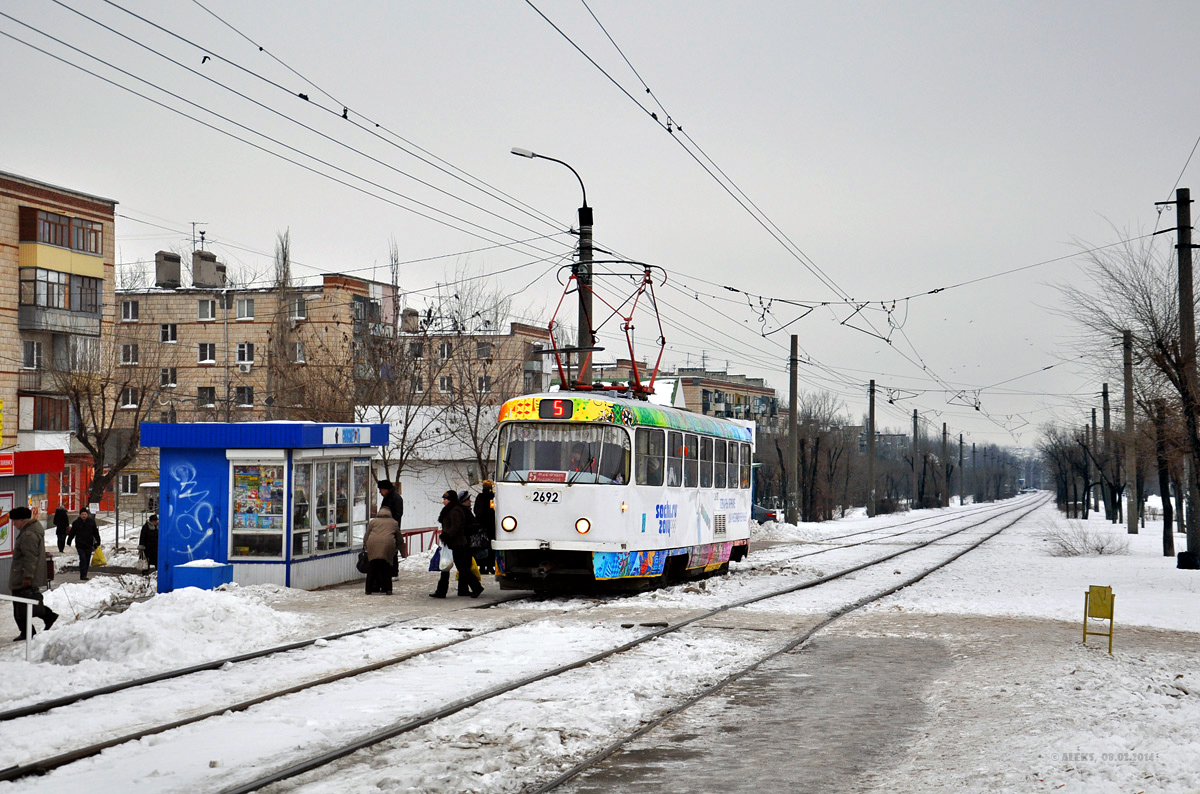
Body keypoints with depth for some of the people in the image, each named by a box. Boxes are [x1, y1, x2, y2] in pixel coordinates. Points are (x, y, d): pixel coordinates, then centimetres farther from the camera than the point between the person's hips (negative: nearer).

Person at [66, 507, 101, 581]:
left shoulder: (92, 522, 5)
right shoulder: (76, 523, 1)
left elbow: (96, 533, 11)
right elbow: (72, 533, 9)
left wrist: (98, 542, 9)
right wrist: (68, 543, 11)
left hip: (89, 545, 3)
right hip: (80, 545, -3)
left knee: (87, 561, 8)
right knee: (83, 559, -14)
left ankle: (84, 576, 20)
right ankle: (83, 576, -15)